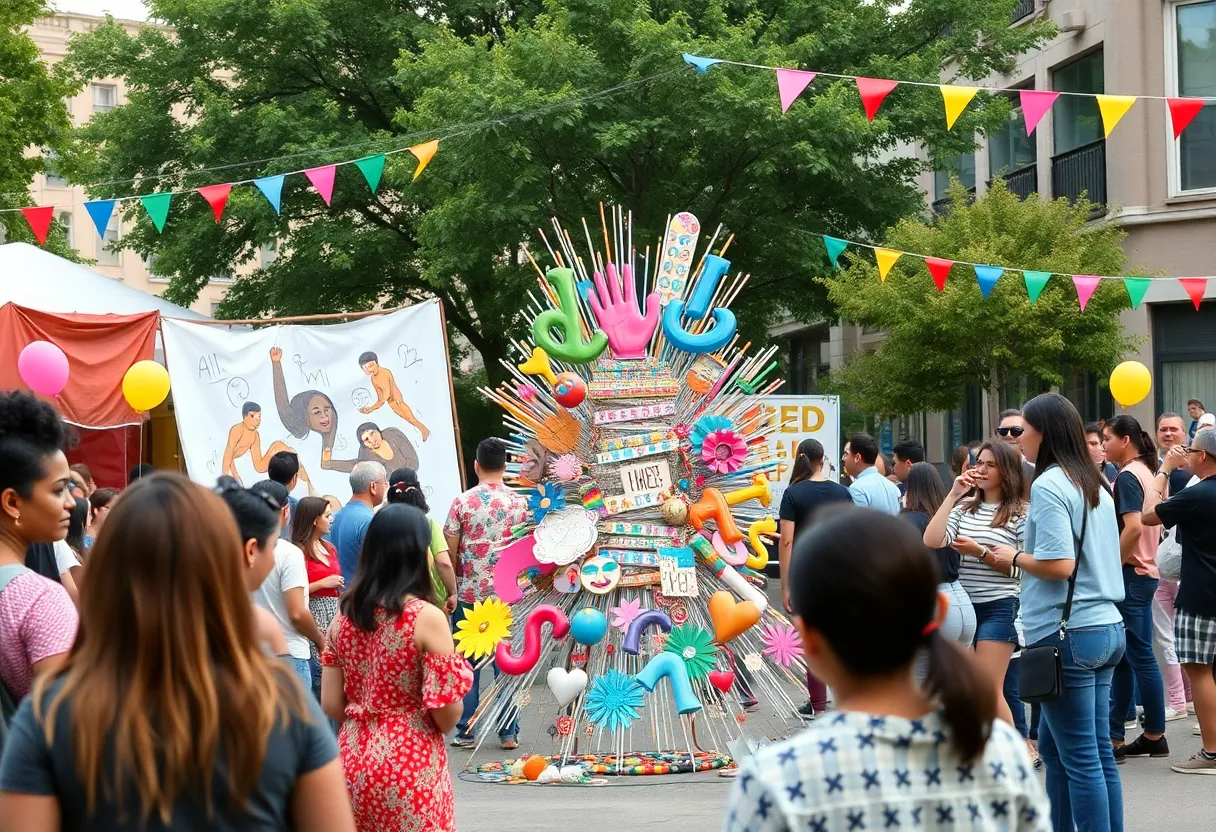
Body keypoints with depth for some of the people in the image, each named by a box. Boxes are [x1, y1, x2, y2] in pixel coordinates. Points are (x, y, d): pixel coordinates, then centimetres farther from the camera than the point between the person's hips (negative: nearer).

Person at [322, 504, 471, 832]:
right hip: (410, 766, -5)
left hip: (354, 762, 5)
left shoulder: (344, 616, 2)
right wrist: (459, 669, 4)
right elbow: (447, 716, -14)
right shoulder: (426, 618, -13)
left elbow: (331, 705, 5)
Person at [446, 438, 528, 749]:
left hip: (469, 594, -1)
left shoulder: (462, 502, -6)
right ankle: (508, 732, 7)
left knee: (467, 663, 6)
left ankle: (465, 732, 9)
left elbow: (449, 552, -4)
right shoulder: (519, 503, -1)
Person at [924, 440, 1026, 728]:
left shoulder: (1021, 514, -3)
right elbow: (932, 542, -8)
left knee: (987, 689, -9)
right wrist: (952, 495, -7)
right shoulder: (964, 508, 8)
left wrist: (980, 552, -16)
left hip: (999, 608, -5)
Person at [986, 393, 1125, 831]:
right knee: (1054, 745, 16)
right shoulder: (1094, 486, 13)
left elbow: (1058, 564, -21)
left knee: (1082, 758, -3)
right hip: (1106, 626, 9)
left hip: (1068, 634, -9)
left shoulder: (1048, 485, -13)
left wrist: (1015, 557, -3)